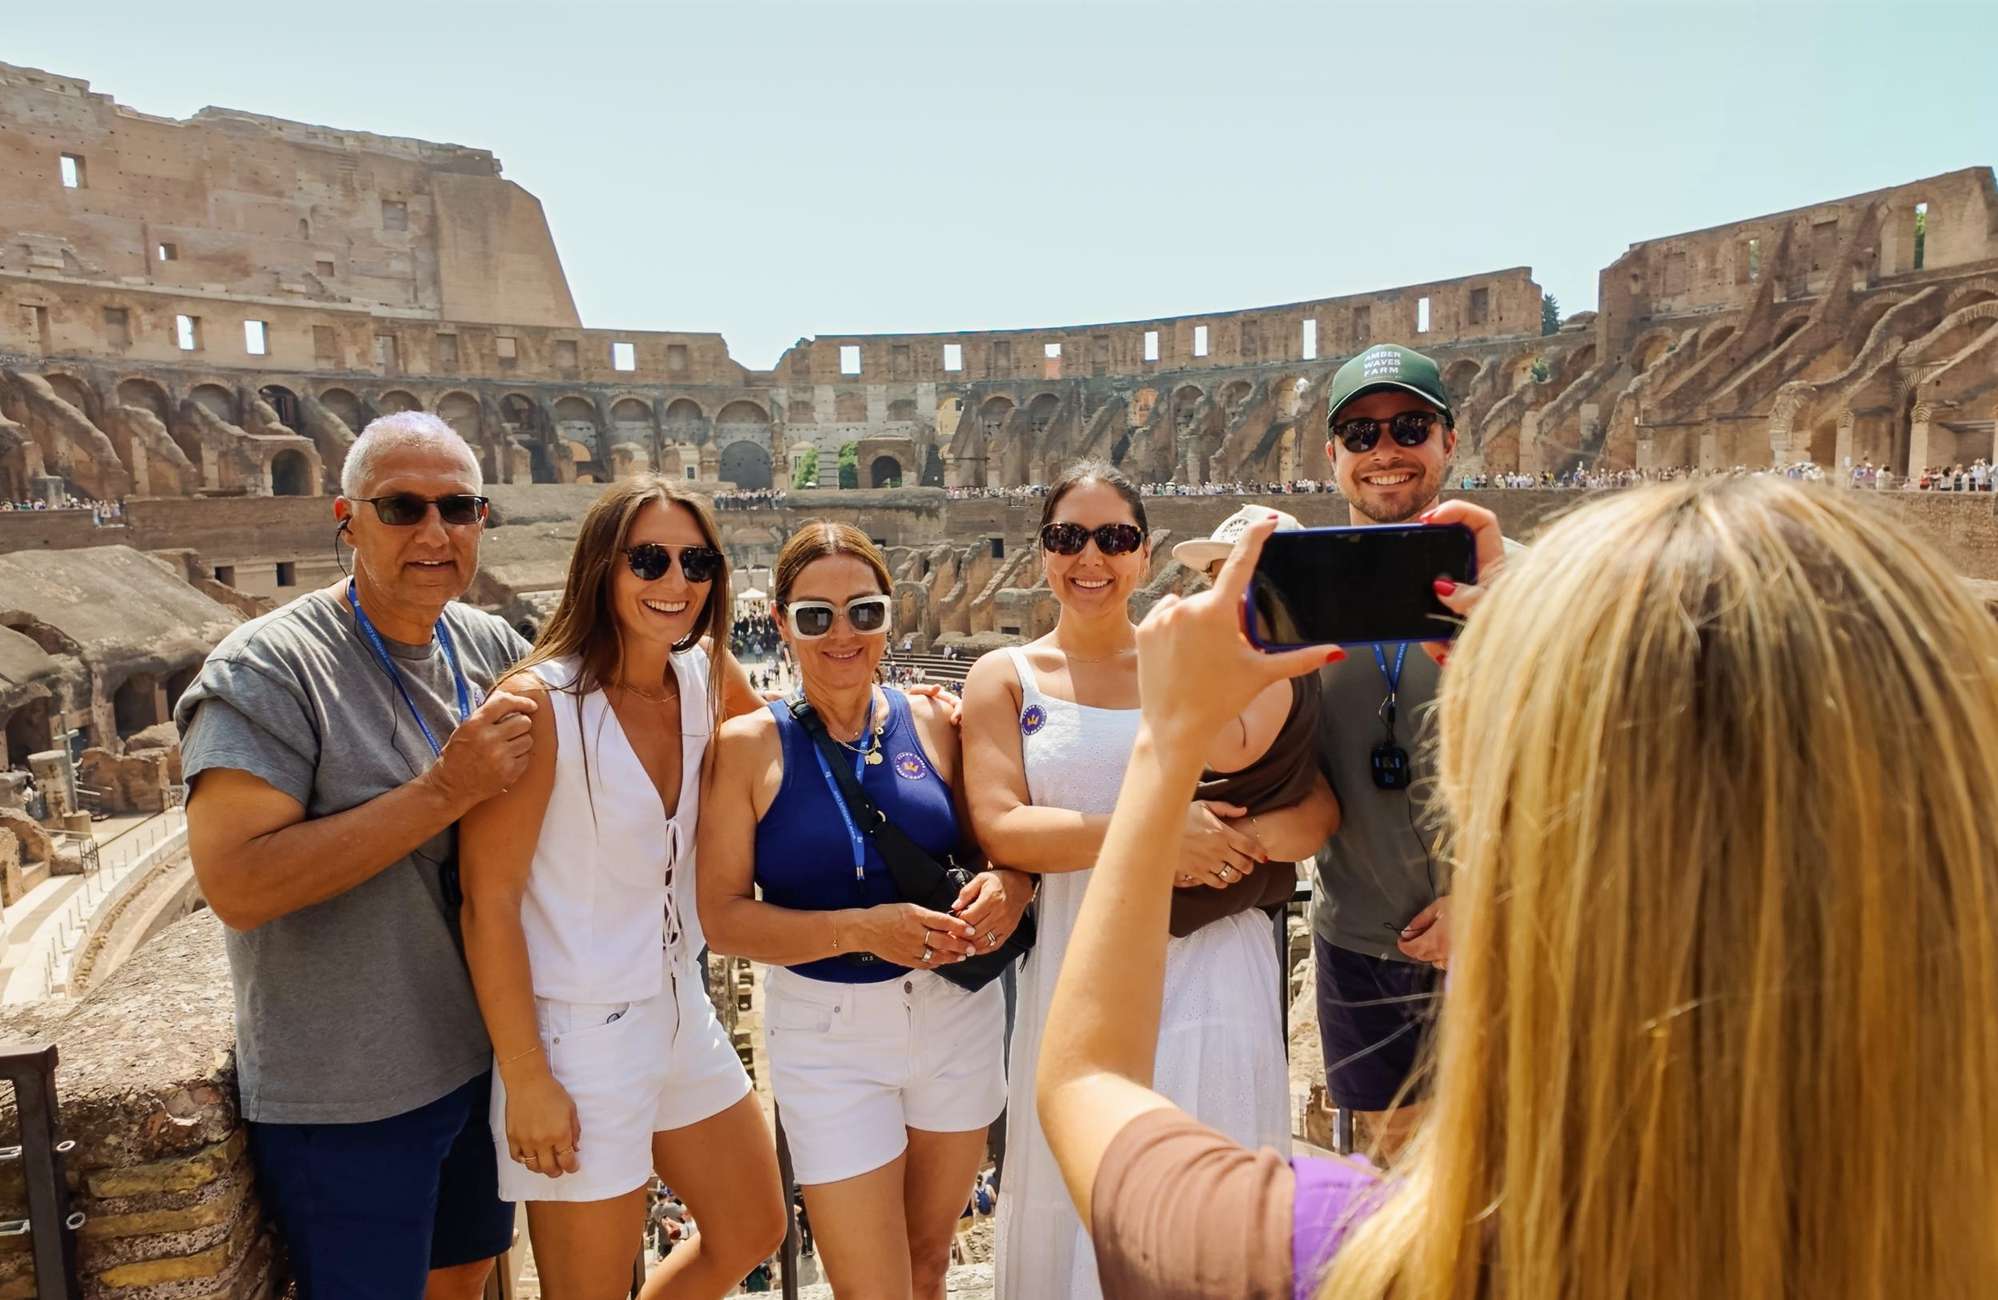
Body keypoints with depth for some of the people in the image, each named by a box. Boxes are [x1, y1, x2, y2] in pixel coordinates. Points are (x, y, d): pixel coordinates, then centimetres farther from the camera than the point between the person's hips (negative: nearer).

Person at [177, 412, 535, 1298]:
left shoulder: (493, 650, 0)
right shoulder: (269, 669, -17)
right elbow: (236, 884, -26)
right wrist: (445, 790, -28)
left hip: (484, 1059, 6)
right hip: (344, 1100, -6)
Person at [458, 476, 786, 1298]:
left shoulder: (704, 677, -2)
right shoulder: (540, 700, -20)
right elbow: (488, 901, -17)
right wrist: (526, 1080, -16)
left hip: (680, 1007, 7)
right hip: (579, 1032, -7)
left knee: (754, 1233, 21)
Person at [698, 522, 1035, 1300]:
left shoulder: (931, 725, -2)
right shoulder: (748, 747, -8)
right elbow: (723, 916, -12)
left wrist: (1009, 886, -18)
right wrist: (860, 929, -24)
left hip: (956, 1015, 3)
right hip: (829, 1034, -3)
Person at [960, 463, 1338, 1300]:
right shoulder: (1006, 679, 4)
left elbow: (1319, 807, 0)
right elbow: (999, 825, -10)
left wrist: (1242, 838, -22)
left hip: (1211, 971, 0)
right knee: (1076, 1210, 11)